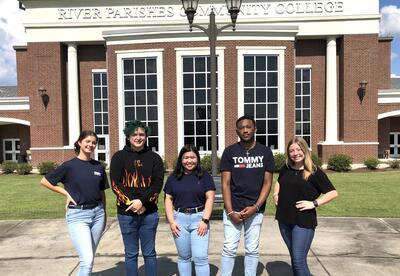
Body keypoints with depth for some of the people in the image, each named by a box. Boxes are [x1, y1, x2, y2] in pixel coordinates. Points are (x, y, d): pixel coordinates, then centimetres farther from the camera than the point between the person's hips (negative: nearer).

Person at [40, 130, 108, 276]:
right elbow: (44, 181, 2)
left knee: (88, 258, 14)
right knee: (87, 260, -12)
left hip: (97, 213, 4)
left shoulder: (99, 167, 6)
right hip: (77, 215, -4)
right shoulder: (69, 165, -6)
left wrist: (104, 215, 15)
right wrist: (67, 193, -4)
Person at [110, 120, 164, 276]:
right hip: (126, 213, 0)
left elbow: (158, 183, -4)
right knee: (131, 254, 10)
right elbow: (115, 184, -5)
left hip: (149, 213, 1)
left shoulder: (154, 158, 4)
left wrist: (142, 201, -16)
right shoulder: (119, 157, 2)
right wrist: (132, 203, -14)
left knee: (149, 253, 11)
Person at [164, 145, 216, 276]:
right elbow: (168, 200, 7)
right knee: (183, 257, 12)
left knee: (200, 257, -3)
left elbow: (210, 198, -3)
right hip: (180, 219, 2)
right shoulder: (173, 178, 8)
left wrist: (205, 220, -11)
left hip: (199, 218, -2)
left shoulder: (205, 176, 2)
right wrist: (171, 221, -2)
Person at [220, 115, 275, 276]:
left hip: (255, 209, 1)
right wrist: (230, 211, -10)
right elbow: (226, 184, -2)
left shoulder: (265, 152, 2)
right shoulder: (229, 152, 0)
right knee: (229, 249, 2)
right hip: (233, 209, -1)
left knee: (252, 250, 10)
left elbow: (267, 183, 1)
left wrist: (255, 207, -10)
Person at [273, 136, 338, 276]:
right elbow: (278, 182, 27)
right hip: (284, 220, 5)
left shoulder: (315, 172, -8)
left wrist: (314, 203, -16)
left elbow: (333, 193, -8)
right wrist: (276, 194, 10)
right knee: (294, 258, 18)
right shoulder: (285, 169, 6)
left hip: (303, 222, -5)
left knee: (299, 261, -5)